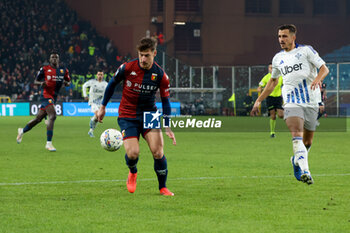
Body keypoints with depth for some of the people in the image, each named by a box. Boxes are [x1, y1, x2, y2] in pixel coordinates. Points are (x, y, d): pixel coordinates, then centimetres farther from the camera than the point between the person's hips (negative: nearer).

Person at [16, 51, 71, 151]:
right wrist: (41, 83, -18)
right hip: (46, 95, -6)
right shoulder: (44, 69, -2)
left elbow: (69, 82, 18)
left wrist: (65, 82, -6)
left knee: (38, 118, 16)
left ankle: (22, 131, 39)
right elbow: (35, 81, 4)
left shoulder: (64, 70, 9)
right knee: (52, 116, -24)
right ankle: (49, 143, -24)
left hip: (54, 97, 6)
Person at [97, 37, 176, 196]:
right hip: (127, 116, -1)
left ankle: (163, 187, 6)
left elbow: (165, 101, 1)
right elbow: (112, 84, 5)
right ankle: (132, 172, 21)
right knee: (133, 153, -17)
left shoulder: (160, 75, -9)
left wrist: (168, 127, -4)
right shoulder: (127, 68, -13)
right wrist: (103, 107, 11)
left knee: (158, 152, -15)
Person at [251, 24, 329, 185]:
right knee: (297, 135, -23)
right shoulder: (278, 58, 14)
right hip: (292, 103, 1)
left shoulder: (306, 50, 3)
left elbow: (324, 68, -3)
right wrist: (259, 101, 25)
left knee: (307, 141, 9)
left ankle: (297, 160, 40)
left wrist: (317, 79, -25)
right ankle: (305, 171, -35)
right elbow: (273, 81, 28)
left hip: (311, 102, -1)